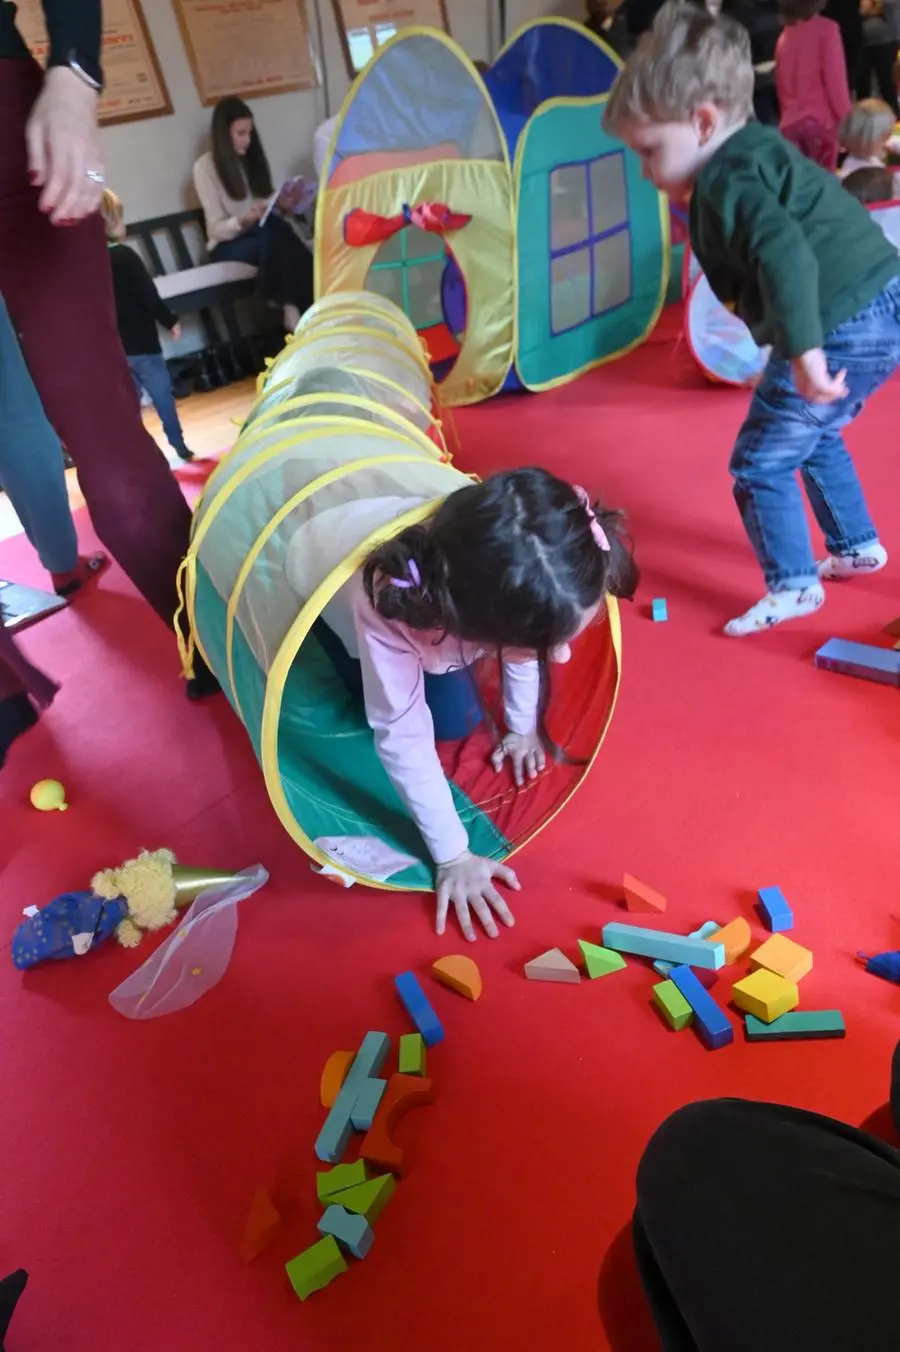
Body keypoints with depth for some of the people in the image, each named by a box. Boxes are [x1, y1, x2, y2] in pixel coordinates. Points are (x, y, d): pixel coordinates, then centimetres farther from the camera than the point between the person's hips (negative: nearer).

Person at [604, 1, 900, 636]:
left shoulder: (726, 179, -15)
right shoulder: (758, 149, 14)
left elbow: (787, 256, -29)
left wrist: (803, 348, -34)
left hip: (843, 328, -10)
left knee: (759, 464, -1)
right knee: (816, 438, 27)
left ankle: (793, 586, 10)